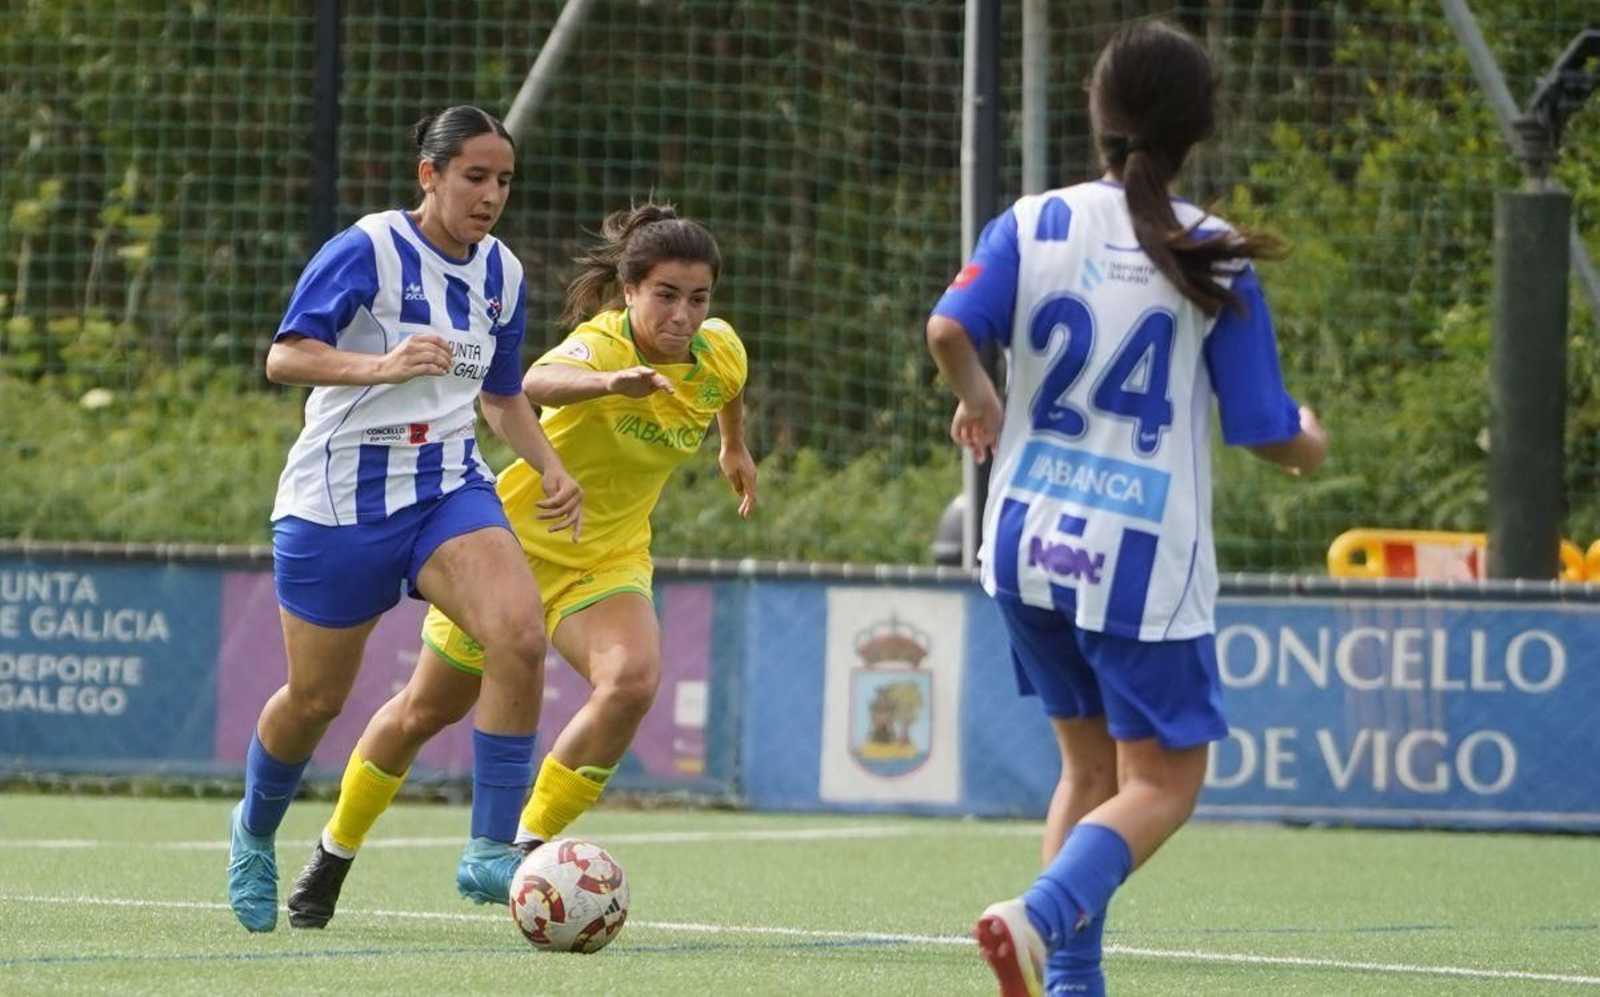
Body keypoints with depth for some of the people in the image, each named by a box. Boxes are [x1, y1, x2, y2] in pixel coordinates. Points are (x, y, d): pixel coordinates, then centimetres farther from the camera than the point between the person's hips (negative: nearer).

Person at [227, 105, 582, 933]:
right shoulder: (365, 252, -13)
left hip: (449, 485, 4)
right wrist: (380, 366, -36)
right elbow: (283, 358, -20)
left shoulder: (501, 274, 7)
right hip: (340, 495, -4)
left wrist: (551, 469, 5)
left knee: (519, 635, -23)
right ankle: (254, 831, 39)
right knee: (316, 698, 7)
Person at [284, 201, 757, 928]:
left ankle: (515, 852, -17)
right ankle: (332, 857, 36)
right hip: (518, 536, -4)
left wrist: (735, 448, 33)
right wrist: (611, 382, -73)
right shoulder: (601, 344, -28)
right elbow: (539, 382, -54)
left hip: (606, 561, 4)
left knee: (632, 678, -27)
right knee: (427, 710, 11)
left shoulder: (720, 352, -9)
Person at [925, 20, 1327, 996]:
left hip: (1029, 541, 4)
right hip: (1145, 557, -4)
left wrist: (978, 400, 6)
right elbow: (1270, 435, -4)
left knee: (1089, 765, 20)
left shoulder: (1036, 224, 0)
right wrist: (1311, 439, 19)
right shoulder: (1214, 264, -7)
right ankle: (1041, 915, -22)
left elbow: (950, 330, -15)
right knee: (1162, 779, 4)